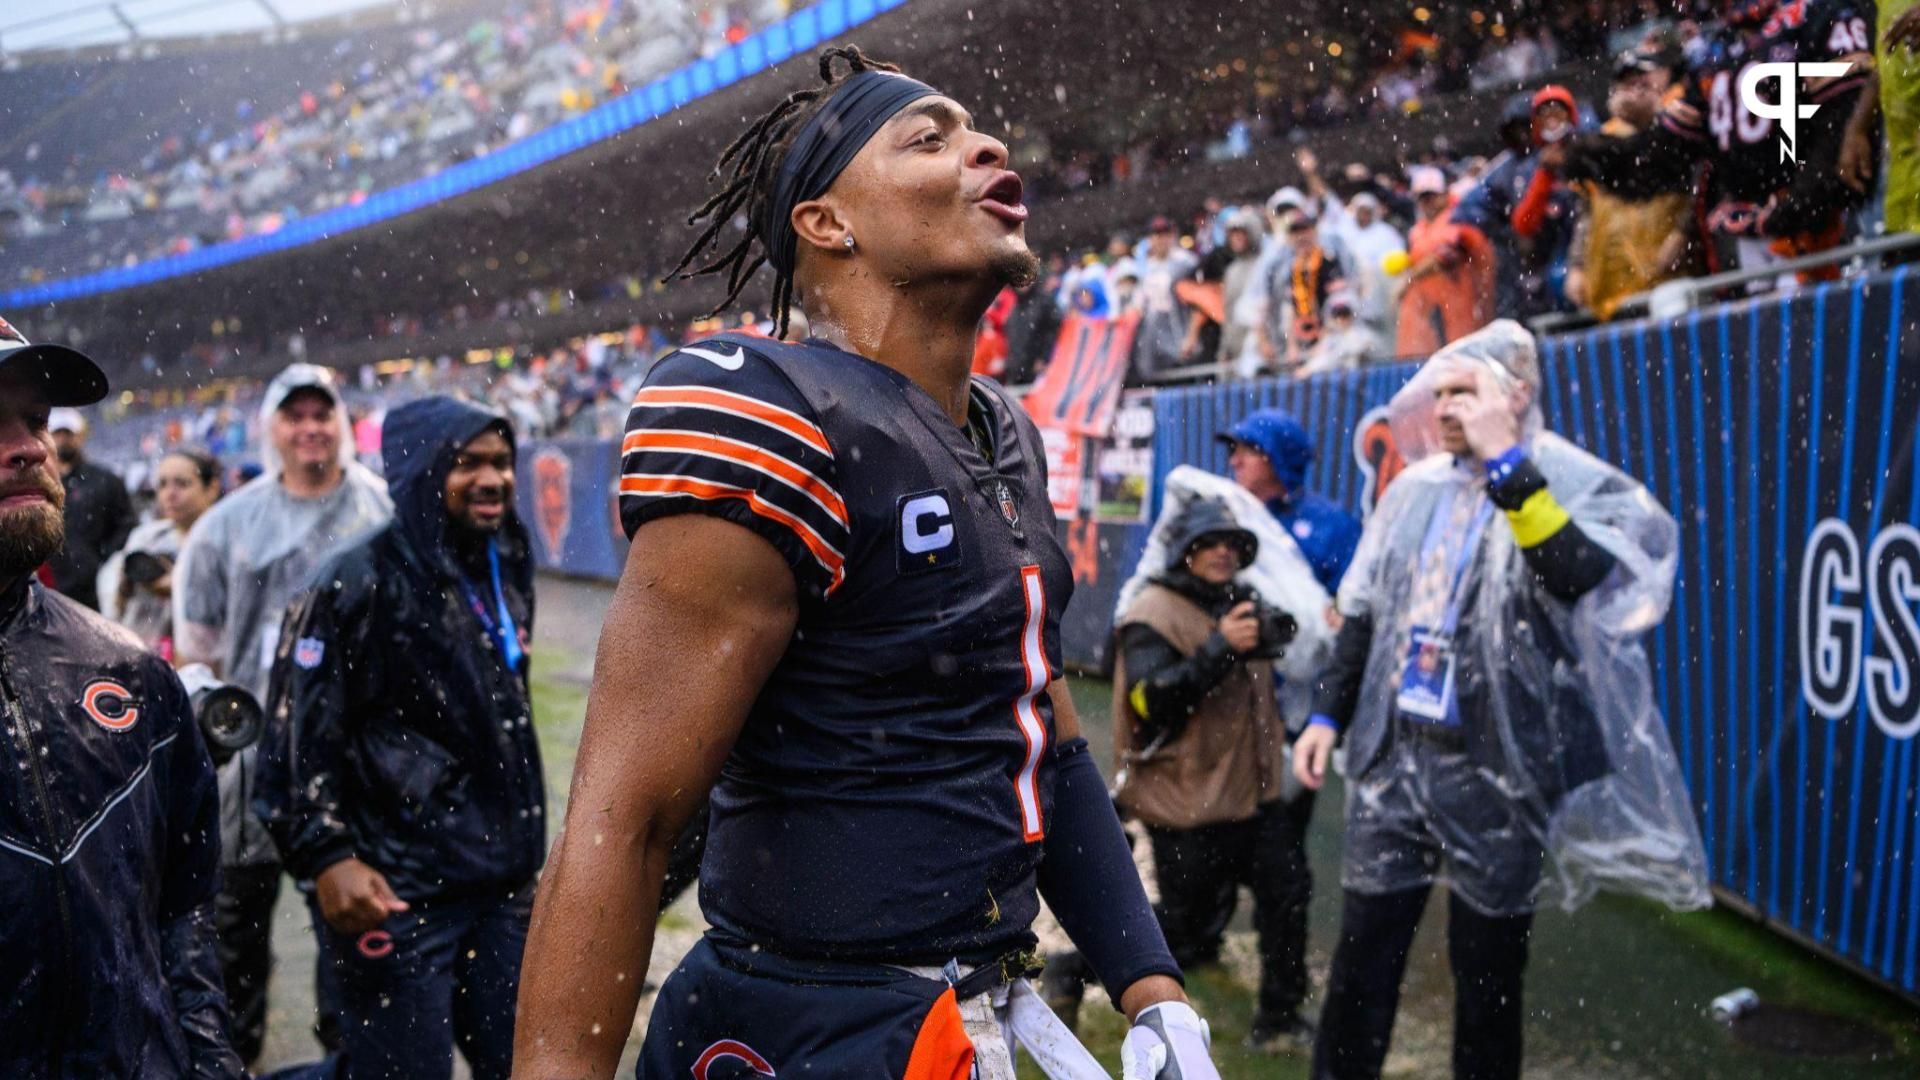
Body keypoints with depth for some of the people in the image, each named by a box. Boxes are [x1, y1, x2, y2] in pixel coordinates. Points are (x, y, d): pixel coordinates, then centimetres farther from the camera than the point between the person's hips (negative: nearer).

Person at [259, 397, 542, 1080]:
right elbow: (298, 735, -13)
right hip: (394, 898, -7)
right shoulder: (360, 586, -12)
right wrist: (326, 859, -19)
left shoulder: (506, 576, 11)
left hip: (502, 889, 7)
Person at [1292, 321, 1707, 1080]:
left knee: (1489, 972, 6)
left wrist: (1508, 465, -30)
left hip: (1497, 769, -5)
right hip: (1395, 756, 5)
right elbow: (1364, 613, 17)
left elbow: (1580, 573, -30)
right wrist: (1328, 714, 13)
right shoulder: (1417, 488, 9)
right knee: (1362, 955, 8)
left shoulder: (1578, 485, -8)